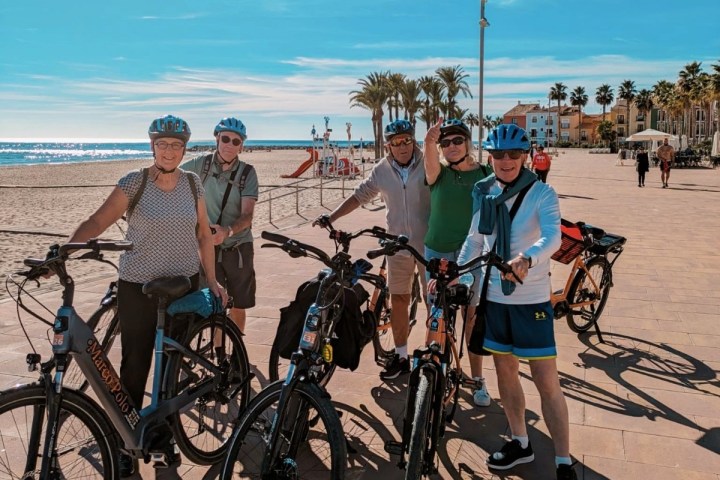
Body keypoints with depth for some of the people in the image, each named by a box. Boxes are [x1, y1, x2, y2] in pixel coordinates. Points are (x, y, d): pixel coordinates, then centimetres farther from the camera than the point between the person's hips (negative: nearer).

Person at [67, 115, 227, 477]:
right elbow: (97, 221, -16)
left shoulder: (193, 184, 2)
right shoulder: (134, 183, -8)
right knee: (135, 367, 4)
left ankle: (164, 435, 31)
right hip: (138, 287, -3)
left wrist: (212, 280, 4)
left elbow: (203, 235, 7)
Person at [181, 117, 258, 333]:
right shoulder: (201, 164, -7)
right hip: (209, 247, 0)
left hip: (239, 248, 0)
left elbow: (247, 215, -19)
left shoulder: (247, 173, -9)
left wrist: (227, 231, -37)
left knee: (238, 306, 9)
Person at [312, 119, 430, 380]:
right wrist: (331, 217, 2)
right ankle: (401, 356, 25)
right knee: (398, 300, 11)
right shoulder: (382, 170, 2)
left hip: (428, 244, -3)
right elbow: (360, 196, 9)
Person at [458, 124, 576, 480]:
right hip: (494, 296, 5)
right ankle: (520, 443, 35)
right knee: (505, 370, 15)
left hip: (531, 299, -5)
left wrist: (527, 258, -46)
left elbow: (552, 236, -26)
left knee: (546, 380, -1)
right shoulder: (484, 193, 4)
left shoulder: (542, 193, -10)